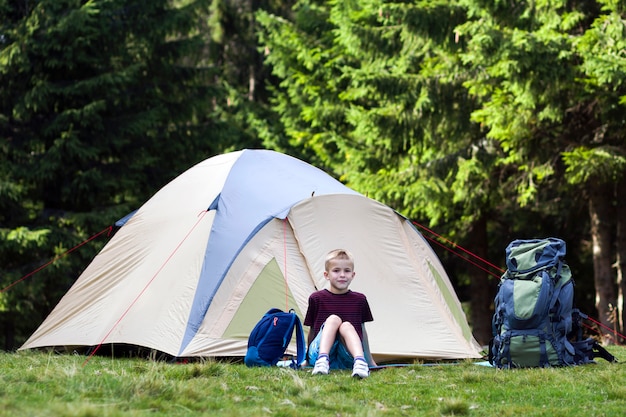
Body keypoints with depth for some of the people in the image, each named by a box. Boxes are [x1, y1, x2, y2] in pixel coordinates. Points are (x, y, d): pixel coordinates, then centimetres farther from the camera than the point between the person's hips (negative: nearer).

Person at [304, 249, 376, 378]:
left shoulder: (359, 300, 11)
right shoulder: (317, 299, 6)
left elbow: (362, 331, 21)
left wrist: (370, 361, 26)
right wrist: (307, 359, 22)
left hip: (347, 359, 1)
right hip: (320, 352, -1)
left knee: (346, 326, -28)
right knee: (333, 319, -25)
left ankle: (359, 362, -51)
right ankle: (322, 360, -46)